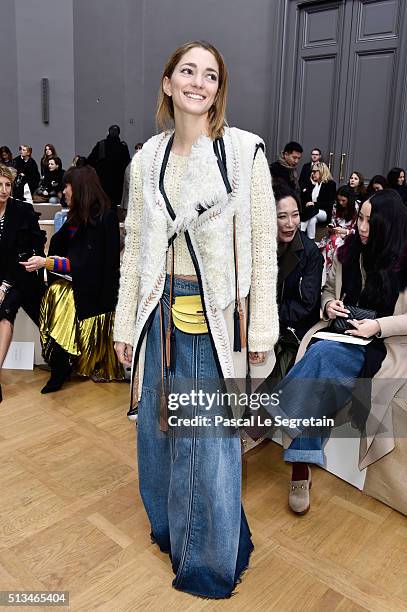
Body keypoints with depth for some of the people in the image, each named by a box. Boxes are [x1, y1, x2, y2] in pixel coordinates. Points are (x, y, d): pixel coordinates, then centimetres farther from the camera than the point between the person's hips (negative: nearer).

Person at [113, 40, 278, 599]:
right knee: (157, 426, 16)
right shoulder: (147, 159, 8)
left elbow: (264, 243, -4)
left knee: (211, 434, 4)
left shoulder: (245, 150, -4)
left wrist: (262, 328, -8)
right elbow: (135, 246, 9)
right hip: (161, 312, 5)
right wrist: (126, 324, 7)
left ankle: (213, 560, 29)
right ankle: (172, 530, 43)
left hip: (217, 316, -4)